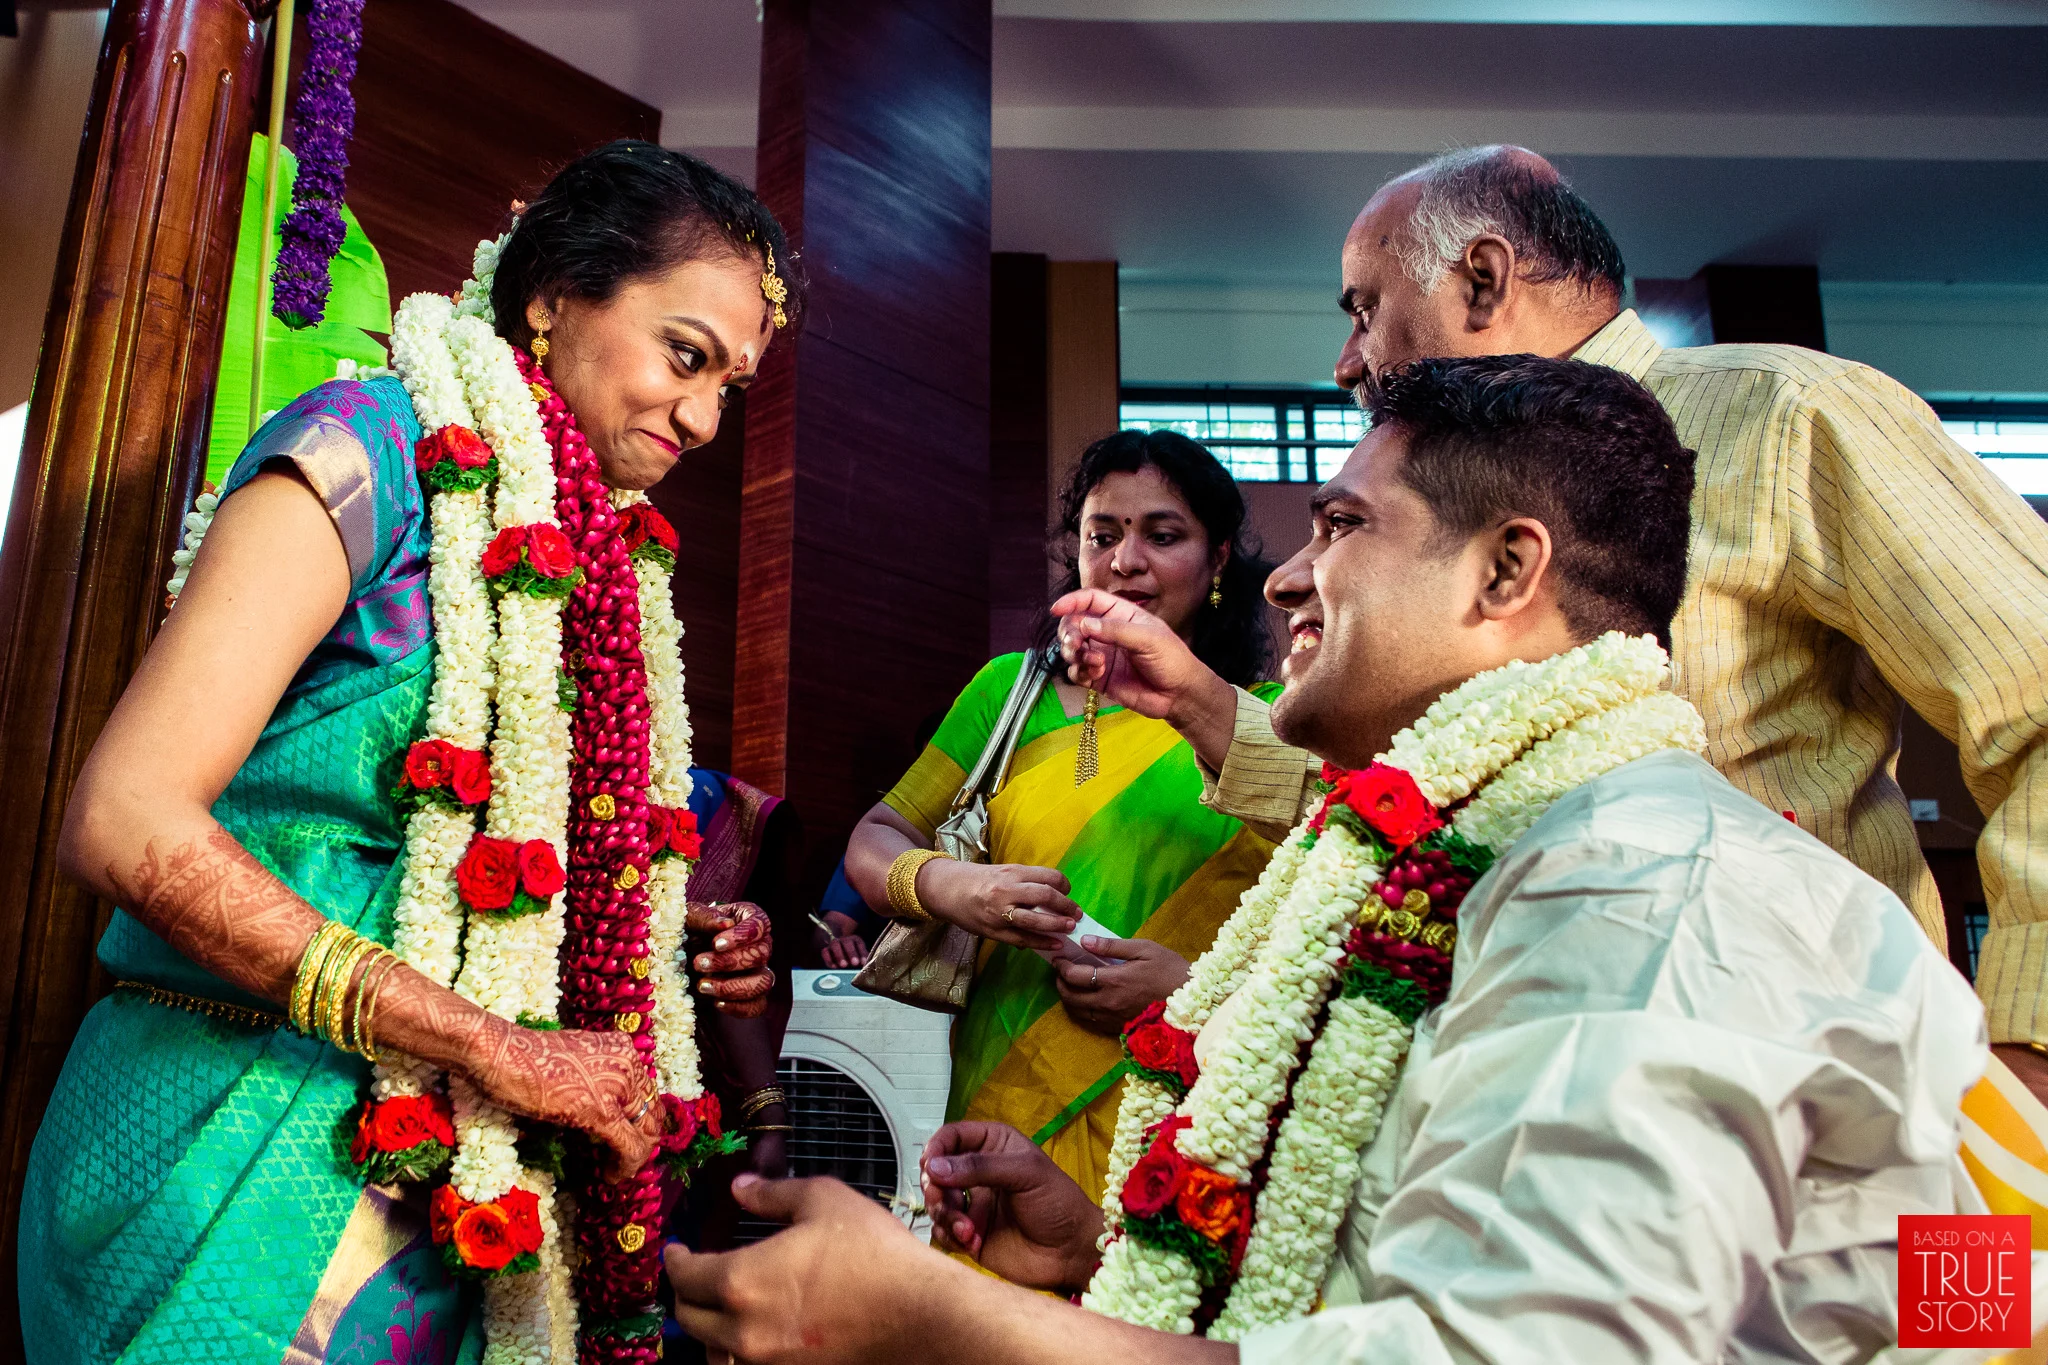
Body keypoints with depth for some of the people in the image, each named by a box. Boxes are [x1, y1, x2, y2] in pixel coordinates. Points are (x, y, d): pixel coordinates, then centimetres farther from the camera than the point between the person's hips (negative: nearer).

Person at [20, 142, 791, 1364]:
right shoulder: (377, 449, -12)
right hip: (241, 1157, -7)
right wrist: (498, 1048, -21)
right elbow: (126, 823, -21)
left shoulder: (594, 560, 10)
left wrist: (679, 945, -3)